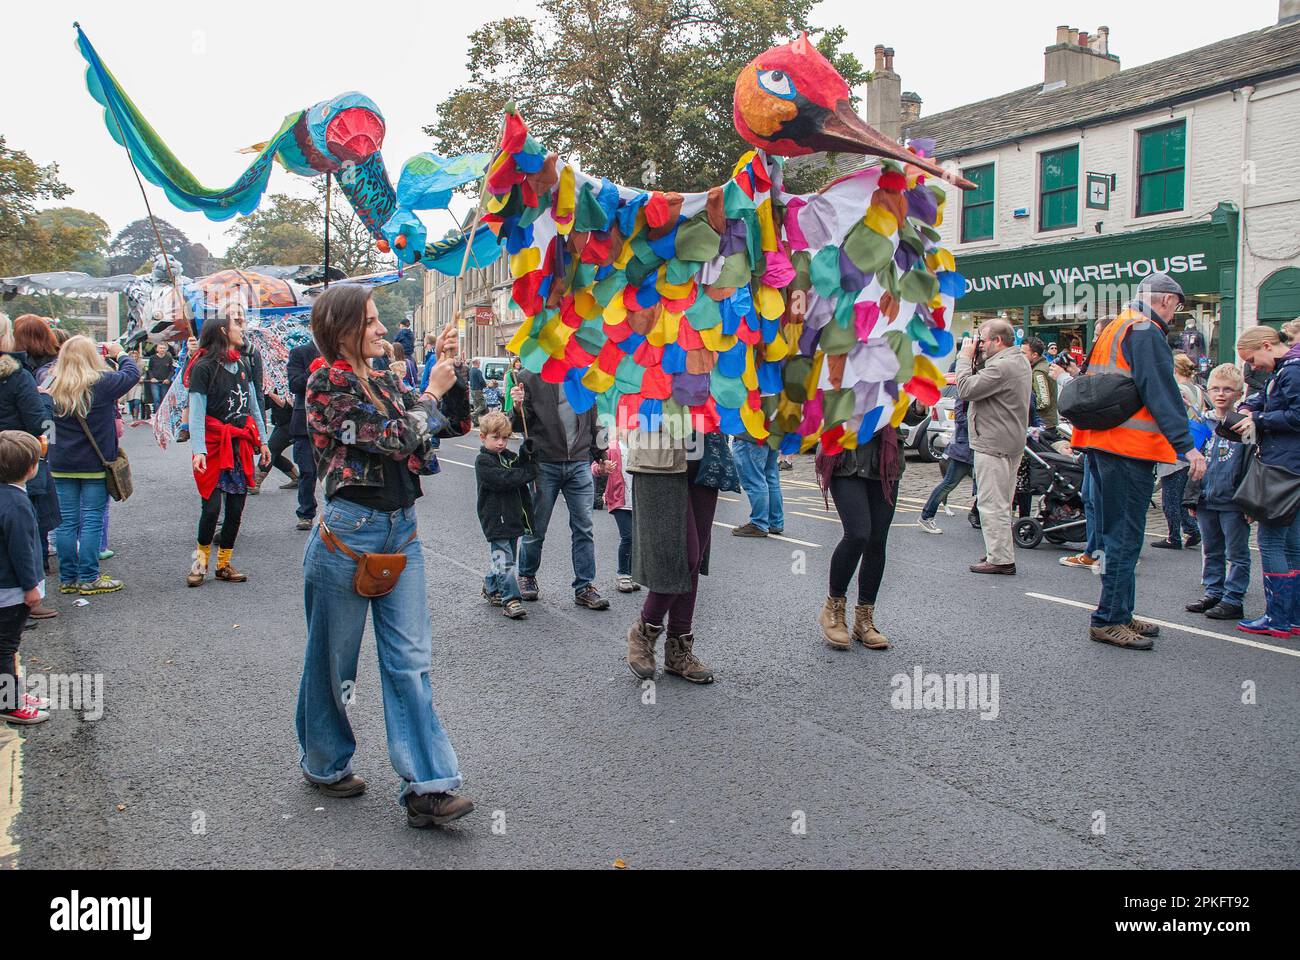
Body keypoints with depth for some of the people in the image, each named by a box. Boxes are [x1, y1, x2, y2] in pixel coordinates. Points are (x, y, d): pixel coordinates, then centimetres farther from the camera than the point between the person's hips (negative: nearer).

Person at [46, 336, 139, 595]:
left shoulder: (52, 386, -2)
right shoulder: (102, 383, -12)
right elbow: (132, 374, 2)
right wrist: (120, 354, 20)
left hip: (61, 465, 4)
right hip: (95, 465, -4)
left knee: (67, 521, 9)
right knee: (92, 520, 2)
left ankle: (67, 578, 16)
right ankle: (88, 578, 5)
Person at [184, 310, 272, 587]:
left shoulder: (243, 363, 11)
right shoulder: (205, 367, -8)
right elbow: (196, 412, -11)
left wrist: (262, 440, 17)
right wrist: (198, 450, -19)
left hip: (242, 444, 6)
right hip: (214, 444, -6)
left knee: (237, 507, 6)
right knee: (211, 506, -7)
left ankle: (224, 564, 18)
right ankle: (201, 558, 16)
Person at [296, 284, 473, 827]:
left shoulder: (383, 381, 10)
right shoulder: (326, 383, -11)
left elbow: (435, 427, 12)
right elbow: (393, 439, -19)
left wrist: (446, 366, 2)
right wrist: (432, 392, -6)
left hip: (401, 529, 6)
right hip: (349, 532, -6)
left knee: (410, 659, 1)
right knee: (333, 659, 12)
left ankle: (426, 788, 2)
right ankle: (325, 763, 34)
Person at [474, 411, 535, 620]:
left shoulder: (508, 455, 14)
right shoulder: (483, 461, -12)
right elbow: (503, 480, -23)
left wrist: (527, 451, -11)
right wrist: (531, 472, -17)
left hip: (512, 516, 8)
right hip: (496, 519, -8)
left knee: (507, 558, 18)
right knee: (504, 560, -10)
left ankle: (490, 588, 36)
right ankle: (511, 600, -8)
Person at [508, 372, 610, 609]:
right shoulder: (530, 377, -3)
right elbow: (520, 425, -3)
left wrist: (600, 454, 21)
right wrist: (518, 409, -24)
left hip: (580, 463, 3)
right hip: (544, 464, -3)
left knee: (583, 527, 1)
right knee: (536, 527, 8)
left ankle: (584, 587, 9)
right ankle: (526, 576, 29)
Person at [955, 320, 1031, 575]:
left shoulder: (1002, 366, -20)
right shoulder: (1020, 361, 15)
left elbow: (966, 389, -21)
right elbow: (984, 383, 16)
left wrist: (966, 357, -10)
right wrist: (974, 361, 5)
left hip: (994, 445, -11)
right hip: (1012, 443, 11)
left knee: (992, 503, -6)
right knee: (1001, 502, 18)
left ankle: (1000, 558, -3)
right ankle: (1001, 552, 27)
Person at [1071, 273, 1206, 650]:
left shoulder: (1112, 330, 19)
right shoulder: (1147, 333, -11)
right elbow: (1161, 392, -20)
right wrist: (1186, 445, -24)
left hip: (1100, 443, 10)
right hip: (1129, 448, -10)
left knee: (1116, 533, 15)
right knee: (1125, 537, -5)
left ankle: (1119, 615, 23)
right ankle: (1109, 620, -2)